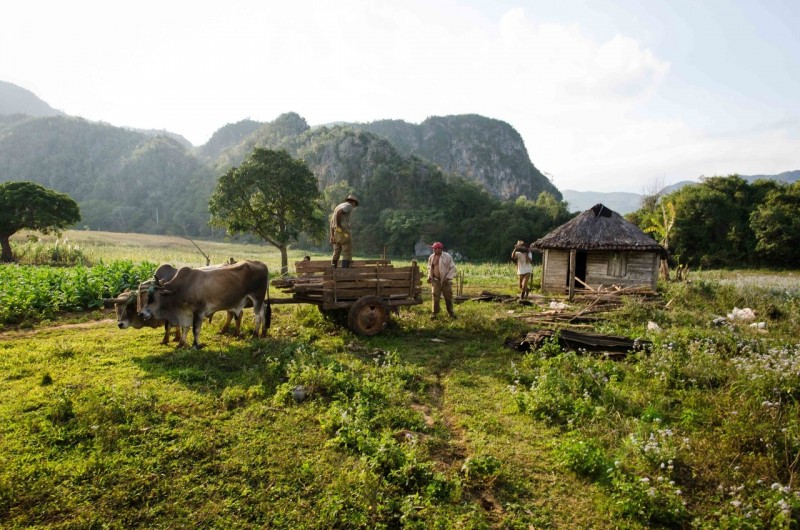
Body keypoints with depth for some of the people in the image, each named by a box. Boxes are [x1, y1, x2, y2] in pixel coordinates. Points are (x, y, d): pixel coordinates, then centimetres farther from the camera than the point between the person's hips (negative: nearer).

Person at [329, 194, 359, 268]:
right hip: (344, 232, -8)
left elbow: (332, 221, 19)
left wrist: (332, 236, 15)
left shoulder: (338, 206, 24)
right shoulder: (348, 206, -2)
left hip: (336, 232, 8)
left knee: (336, 253, 13)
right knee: (347, 254, -7)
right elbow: (338, 212, -22)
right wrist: (339, 226, -15)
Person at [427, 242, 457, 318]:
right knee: (435, 297, 0)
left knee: (448, 297, 5)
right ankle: (434, 313, 8)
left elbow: (452, 268, -5)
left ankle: (451, 313, 17)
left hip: (445, 280, -2)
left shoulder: (447, 257, -6)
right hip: (435, 280, 3)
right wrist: (429, 277, 5)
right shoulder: (431, 257, 7)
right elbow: (429, 268, 19)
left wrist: (448, 278, -13)